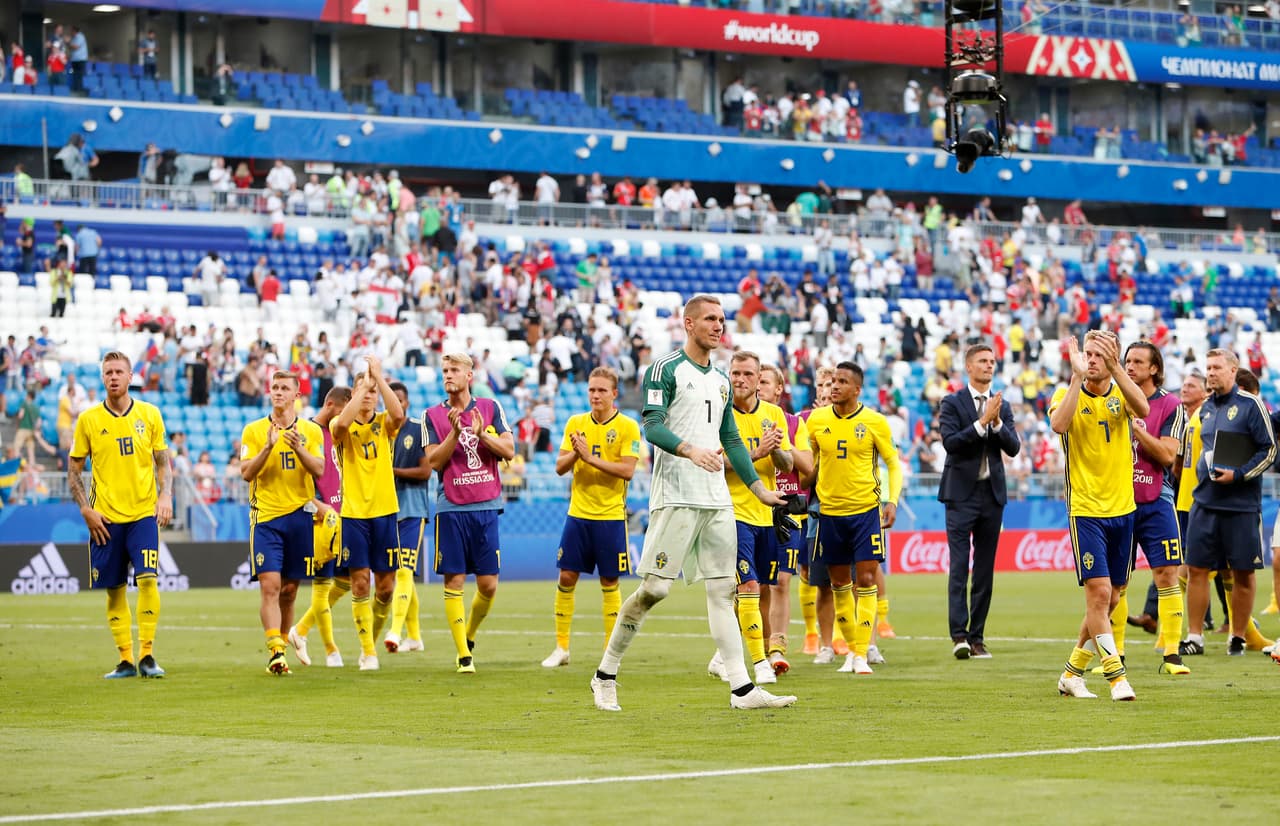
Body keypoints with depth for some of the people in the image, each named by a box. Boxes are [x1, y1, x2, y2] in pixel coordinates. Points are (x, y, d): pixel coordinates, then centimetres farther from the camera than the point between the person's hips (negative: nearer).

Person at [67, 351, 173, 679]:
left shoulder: (149, 414, 4)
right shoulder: (88, 419, 2)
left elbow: (163, 462, 10)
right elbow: (74, 471, 7)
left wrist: (165, 495, -6)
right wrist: (86, 510, -4)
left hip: (143, 513, -1)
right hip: (105, 517, 1)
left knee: (147, 579, -16)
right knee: (115, 590, 2)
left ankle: (147, 655, -10)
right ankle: (125, 659, 10)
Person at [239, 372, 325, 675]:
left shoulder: (311, 431, 7)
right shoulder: (253, 431, 4)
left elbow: (319, 470, -4)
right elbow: (246, 473, -6)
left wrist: (298, 448, -21)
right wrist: (269, 447, -19)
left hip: (300, 514, 2)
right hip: (265, 515, -2)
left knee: (289, 590, 7)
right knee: (270, 585, -14)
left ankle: (282, 644, 19)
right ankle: (276, 652, -22)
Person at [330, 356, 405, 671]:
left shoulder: (384, 424, 5)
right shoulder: (342, 427, 1)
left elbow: (398, 415, -19)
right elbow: (341, 423, -25)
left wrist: (378, 378, -18)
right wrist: (363, 384, -20)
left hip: (384, 512, 2)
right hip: (354, 513, -2)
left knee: (386, 585, 3)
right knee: (360, 581, -6)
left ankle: (371, 640, 22)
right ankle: (368, 652, -1)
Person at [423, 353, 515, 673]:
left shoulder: (491, 408, 8)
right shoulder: (433, 416, 5)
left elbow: (508, 451, 2)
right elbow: (434, 461, -4)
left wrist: (481, 433, -14)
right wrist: (455, 432, -16)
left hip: (486, 506, 1)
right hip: (451, 508, -1)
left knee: (488, 584, 0)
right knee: (454, 581, -6)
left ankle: (470, 635, 25)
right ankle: (463, 654, -3)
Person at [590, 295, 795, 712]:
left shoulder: (721, 380, 19)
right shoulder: (666, 369, -3)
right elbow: (652, 427, -14)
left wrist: (760, 489, 21)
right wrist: (690, 450, -31)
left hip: (717, 499, 7)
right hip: (675, 496, -7)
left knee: (722, 590, 3)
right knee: (655, 587, -9)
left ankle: (741, 688, -1)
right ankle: (605, 674, 3)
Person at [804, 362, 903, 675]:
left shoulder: (874, 422, -5)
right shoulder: (817, 420, 2)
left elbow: (894, 463, 2)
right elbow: (807, 461, 15)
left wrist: (893, 500, -10)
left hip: (866, 510, -3)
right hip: (830, 511, 3)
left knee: (866, 579, -8)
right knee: (839, 583, 9)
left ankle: (861, 654, -6)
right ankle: (851, 647, 22)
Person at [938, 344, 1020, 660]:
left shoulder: (1003, 407, 11)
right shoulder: (952, 404, 0)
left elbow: (1013, 448, 2)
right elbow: (950, 442, -14)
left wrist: (997, 422, -13)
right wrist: (982, 421, -19)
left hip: (992, 492, 4)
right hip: (962, 493, -4)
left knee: (985, 569, 4)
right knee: (959, 566, -10)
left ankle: (977, 636, 7)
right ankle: (959, 635, -15)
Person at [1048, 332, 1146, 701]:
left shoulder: (1120, 394, 5)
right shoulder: (1067, 395, -1)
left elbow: (1142, 409, -19)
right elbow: (1058, 424, -24)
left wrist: (1115, 368, -28)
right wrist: (1076, 376, -27)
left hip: (1122, 509, 4)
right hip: (1085, 509, -4)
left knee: (1109, 600, 8)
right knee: (1099, 592, -14)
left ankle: (1072, 673, 22)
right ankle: (1116, 676, -12)